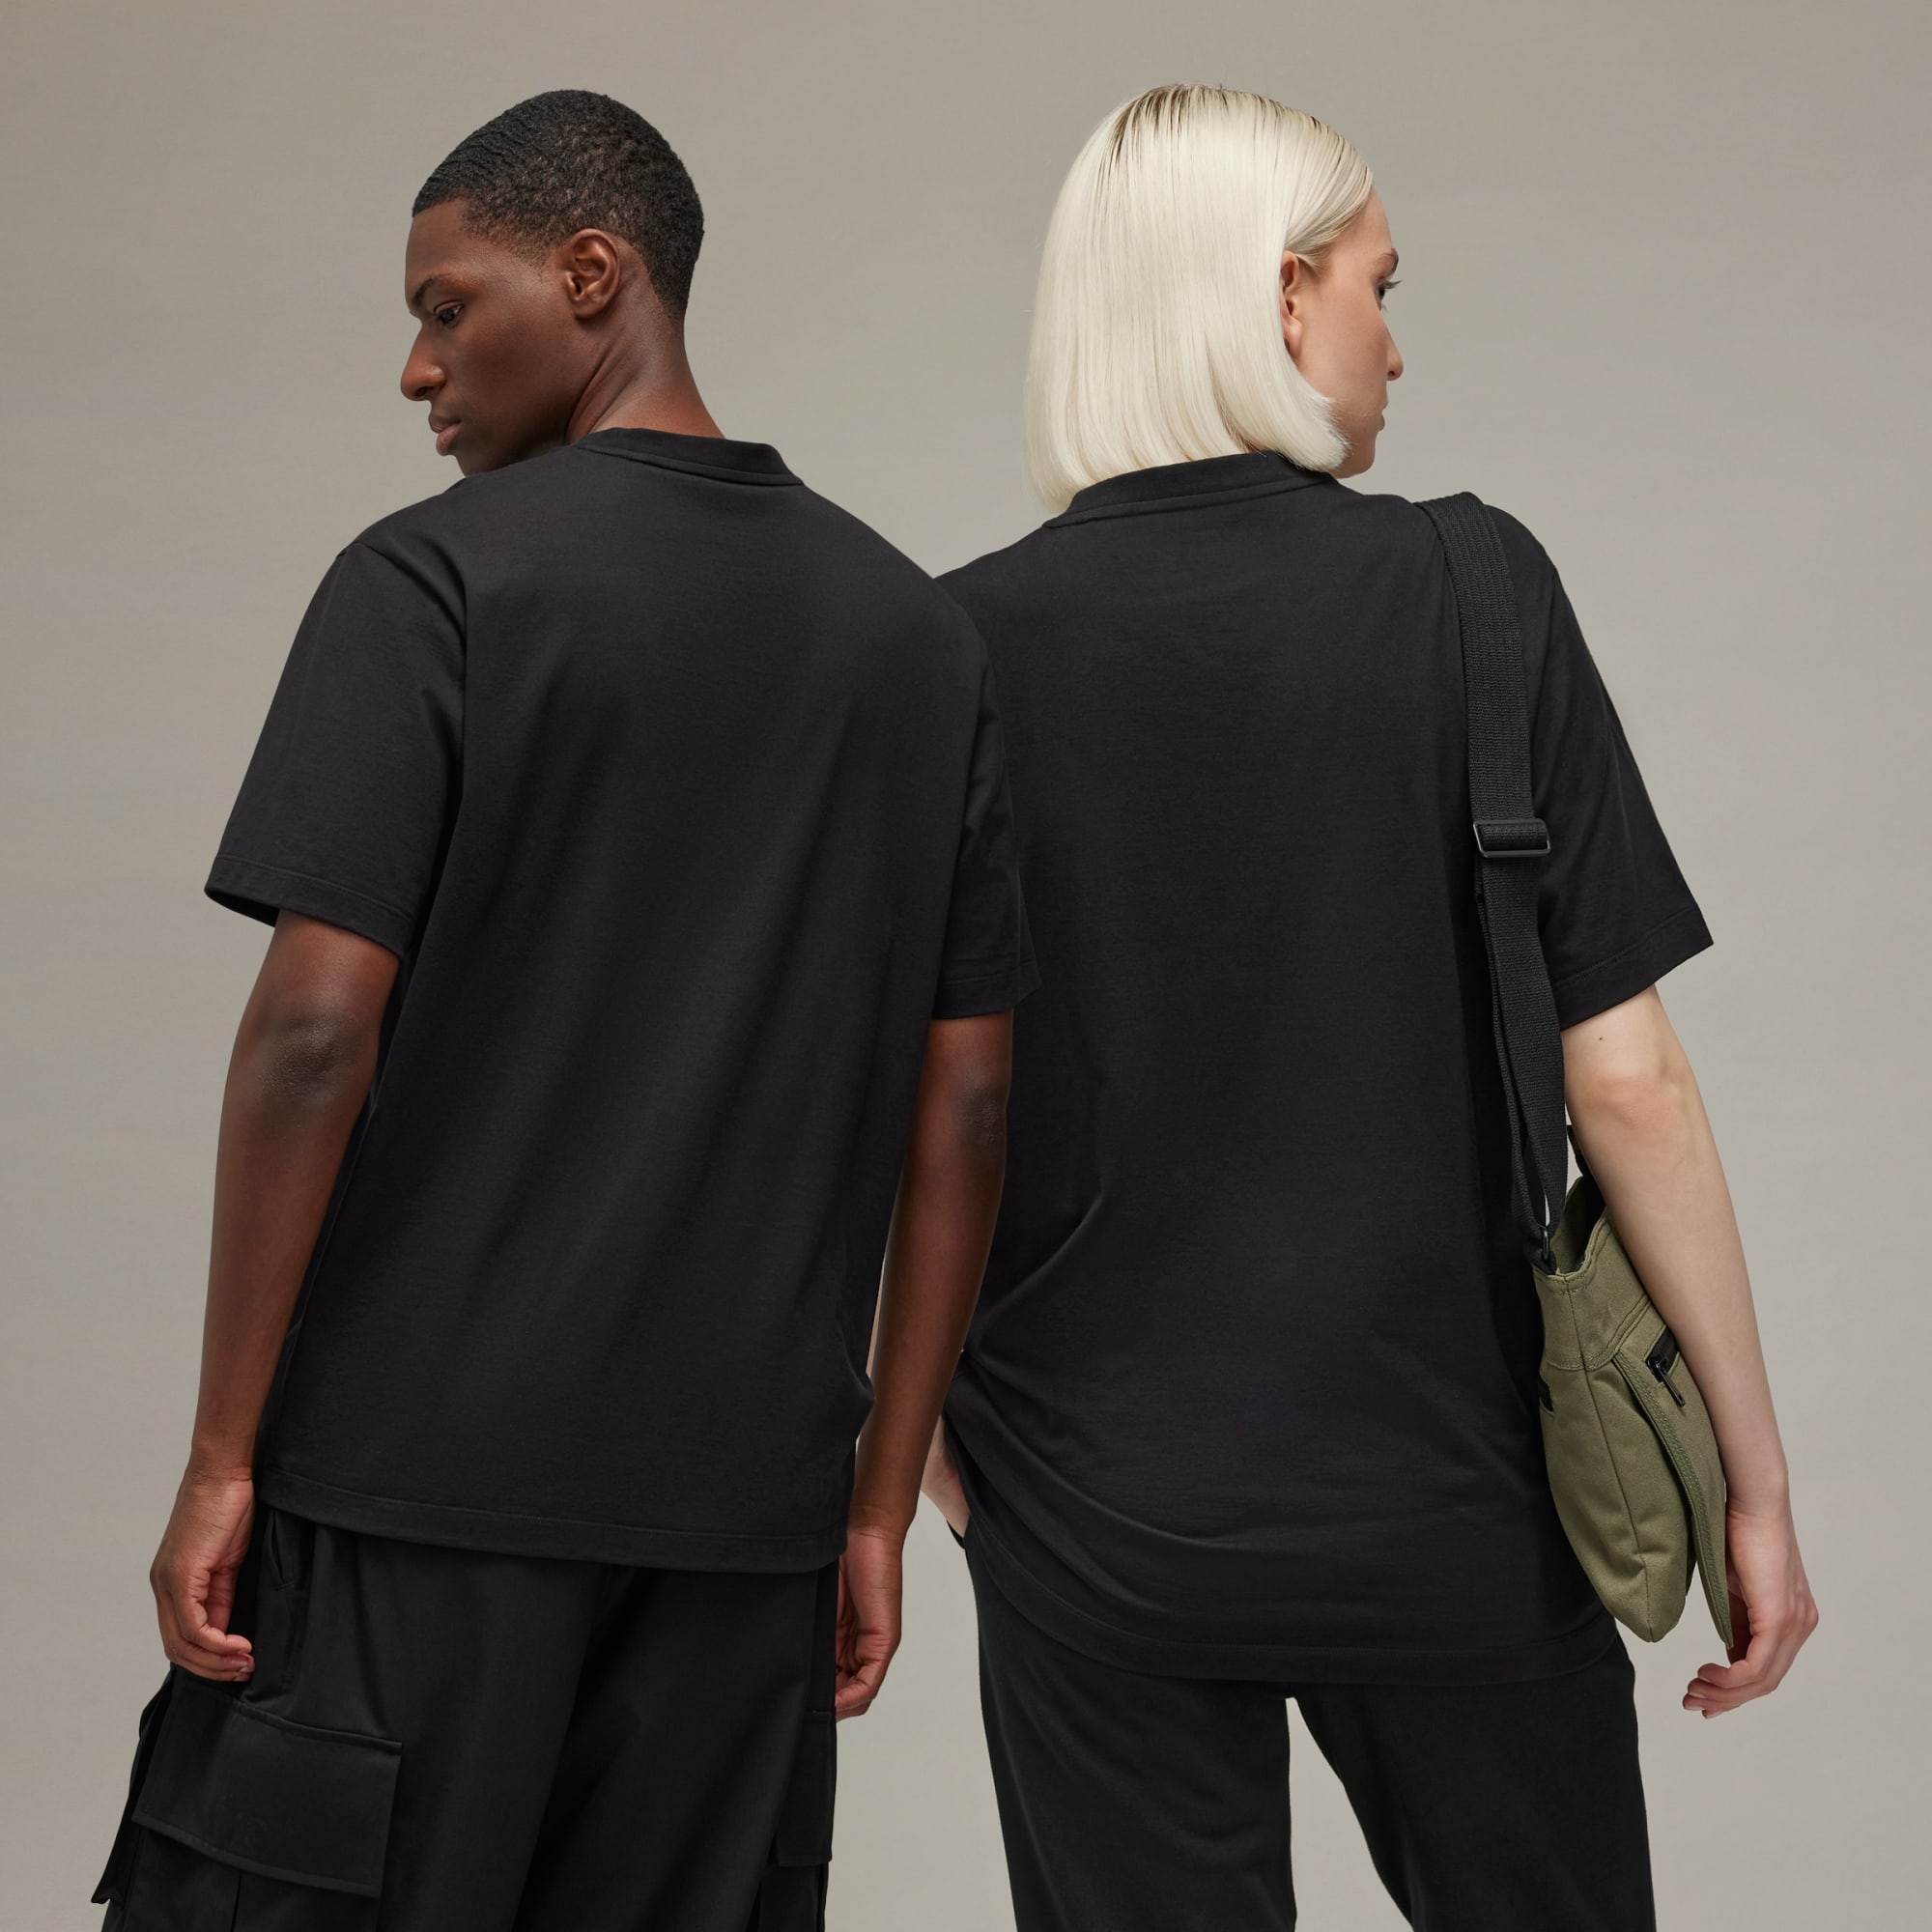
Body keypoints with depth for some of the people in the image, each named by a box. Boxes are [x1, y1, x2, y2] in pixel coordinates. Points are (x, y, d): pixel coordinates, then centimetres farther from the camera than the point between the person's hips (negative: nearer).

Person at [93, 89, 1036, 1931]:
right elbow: (962, 1112, 9)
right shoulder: (920, 635, 10)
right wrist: (881, 1504, 13)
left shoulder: (432, 582, -5)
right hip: (747, 1503, 5)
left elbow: (315, 1036, -12)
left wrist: (223, 1460, -5)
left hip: (417, 1474, -5)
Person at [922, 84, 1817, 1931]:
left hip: (1089, 1519, 1)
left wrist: (919, 1427, 12)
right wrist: (1756, 1473, 0)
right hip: (1441, 1502, -1)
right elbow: (1622, 1080, -9)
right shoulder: (1465, 591, -7)